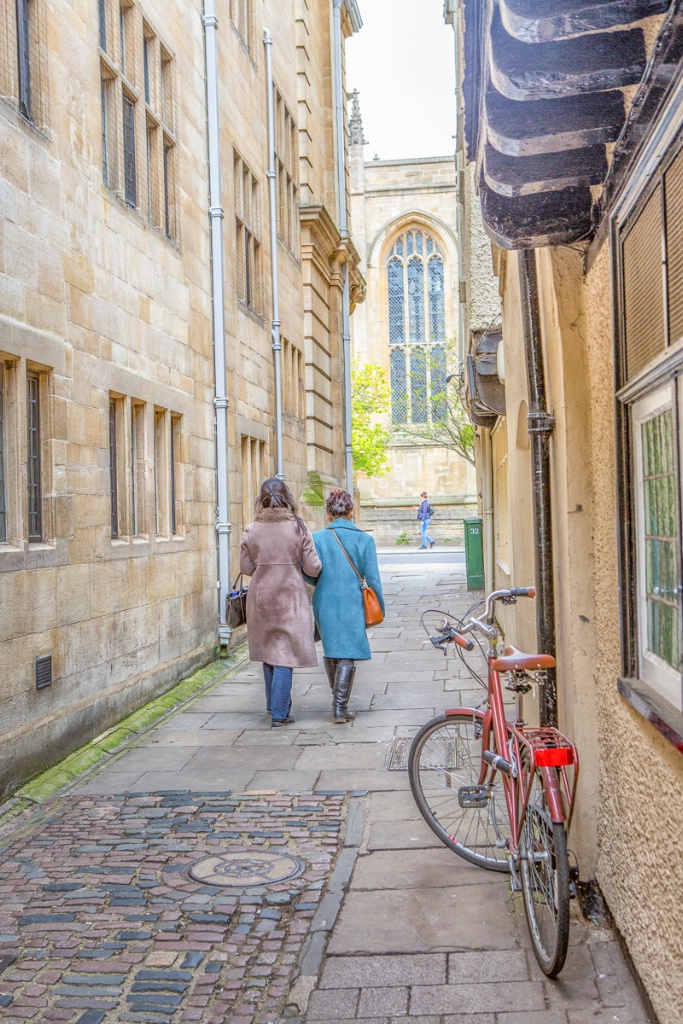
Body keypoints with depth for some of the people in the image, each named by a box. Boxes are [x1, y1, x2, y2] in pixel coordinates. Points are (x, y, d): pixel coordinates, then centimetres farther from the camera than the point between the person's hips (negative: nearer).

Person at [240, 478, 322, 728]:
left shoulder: (251, 530, -3)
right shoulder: (298, 527, -8)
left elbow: (246, 567, 2)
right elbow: (313, 568, -8)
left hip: (260, 596, 3)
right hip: (290, 597, -3)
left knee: (268, 651, 18)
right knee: (285, 653, 2)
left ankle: (274, 705, 31)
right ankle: (279, 713, 2)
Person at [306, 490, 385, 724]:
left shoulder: (317, 538, -4)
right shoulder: (364, 539, -5)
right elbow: (372, 578, -4)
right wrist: (380, 608, 6)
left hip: (324, 603, 2)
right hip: (352, 604, -2)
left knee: (331, 650, 19)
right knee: (347, 655, 4)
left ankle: (337, 700, 31)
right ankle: (340, 707, 0)